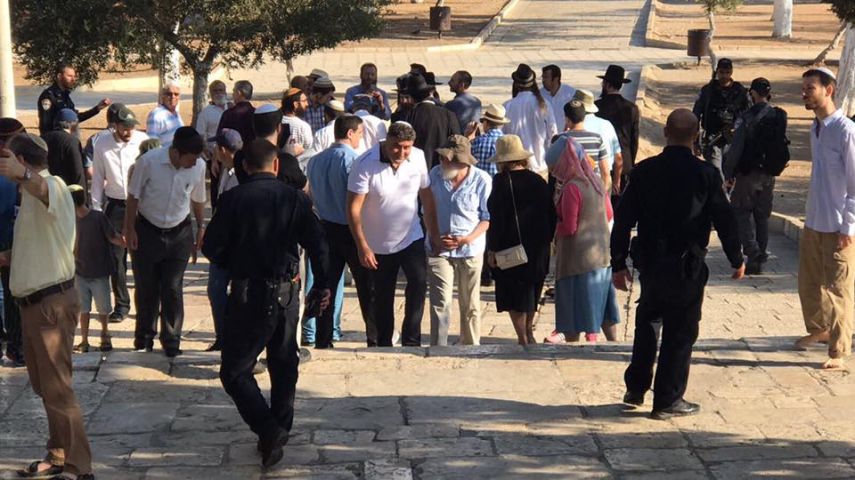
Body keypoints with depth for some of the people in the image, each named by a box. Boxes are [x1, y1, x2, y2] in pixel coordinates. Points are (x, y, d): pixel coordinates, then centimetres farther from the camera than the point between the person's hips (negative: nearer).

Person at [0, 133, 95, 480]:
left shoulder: (52, 185, -17)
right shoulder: (31, 194, 15)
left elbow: (40, 186, -44)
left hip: (51, 303, -10)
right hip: (34, 303, 10)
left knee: (57, 389, -8)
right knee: (44, 386, 18)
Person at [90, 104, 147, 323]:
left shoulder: (143, 140, -9)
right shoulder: (101, 145, -4)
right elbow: (98, 178, 5)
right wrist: (96, 208, 5)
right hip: (115, 205, 2)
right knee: (116, 256, 3)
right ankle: (121, 304, 15)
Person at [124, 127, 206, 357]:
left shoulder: (199, 166, -12)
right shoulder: (148, 162, -19)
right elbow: (133, 196, -6)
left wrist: (201, 228, 10)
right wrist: (130, 229, -4)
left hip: (179, 234, 1)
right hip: (147, 231, -1)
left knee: (173, 289, 0)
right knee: (145, 287, 9)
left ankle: (171, 340, 13)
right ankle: (144, 336, 28)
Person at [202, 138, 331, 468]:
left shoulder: (233, 199, -8)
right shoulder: (295, 198, -1)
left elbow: (211, 248, -8)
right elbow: (318, 245, -4)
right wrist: (321, 287, 8)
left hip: (249, 293, -3)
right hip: (287, 292, 4)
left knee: (235, 370, 3)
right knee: (283, 364, 19)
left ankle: (267, 429, -14)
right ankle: (280, 431, 25)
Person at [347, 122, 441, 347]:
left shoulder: (417, 160, -7)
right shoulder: (366, 165, -19)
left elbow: (427, 198, 6)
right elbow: (353, 208, -17)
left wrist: (434, 235, 6)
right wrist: (362, 246, -21)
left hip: (411, 238, 2)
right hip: (378, 245, -2)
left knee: (418, 284, -18)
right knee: (383, 298, 9)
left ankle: (411, 340, -9)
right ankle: (384, 345, 25)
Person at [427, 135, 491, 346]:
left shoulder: (482, 180, -9)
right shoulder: (435, 175, -2)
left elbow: (487, 217, -3)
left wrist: (467, 239, -16)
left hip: (470, 250, -1)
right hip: (438, 249, 1)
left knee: (470, 305, 11)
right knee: (440, 303, -8)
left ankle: (470, 347, 25)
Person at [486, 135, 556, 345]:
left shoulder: (502, 182, -12)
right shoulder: (539, 181, 5)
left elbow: (496, 218, -14)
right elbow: (551, 216, 8)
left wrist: (492, 249, -9)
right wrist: (546, 241, 17)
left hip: (510, 249, -6)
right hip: (538, 249, 6)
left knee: (515, 297, 2)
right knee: (530, 294, 19)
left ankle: (523, 338, 1)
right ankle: (528, 333, 28)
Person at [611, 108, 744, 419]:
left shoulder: (643, 171, -3)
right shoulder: (706, 174, -10)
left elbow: (623, 220, -1)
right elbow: (724, 220, -5)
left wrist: (619, 264, 8)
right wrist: (737, 260, 9)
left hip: (650, 263, 3)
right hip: (687, 266, -3)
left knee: (647, 323, 22)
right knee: (680, 332, 6)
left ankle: (636, 389, 27)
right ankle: (667, 401, 10)